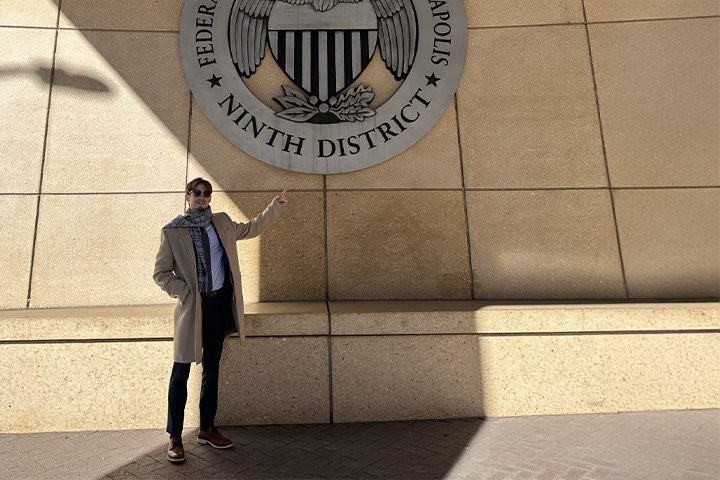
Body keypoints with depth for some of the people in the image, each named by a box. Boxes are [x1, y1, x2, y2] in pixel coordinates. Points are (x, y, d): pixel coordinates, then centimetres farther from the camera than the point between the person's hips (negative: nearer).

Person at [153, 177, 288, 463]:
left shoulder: (221, 223, 7)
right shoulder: (172, 231, -5)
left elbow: (251, 228, 20)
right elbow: (160, 273, -3)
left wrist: (275, 207, 14)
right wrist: (184, 293, -14)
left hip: (219, 303, 4)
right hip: (192, 307, -4)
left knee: (212, 368, 13)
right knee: (181, 371, 1)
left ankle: (207, 429, 26)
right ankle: (175, 437, 16)